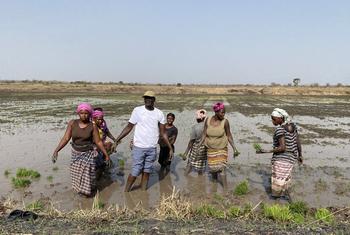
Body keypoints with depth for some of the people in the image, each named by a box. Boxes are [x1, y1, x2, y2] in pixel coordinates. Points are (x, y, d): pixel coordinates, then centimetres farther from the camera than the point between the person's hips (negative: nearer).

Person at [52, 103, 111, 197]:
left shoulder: (93, 126, -13)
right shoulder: (72, 123, -9)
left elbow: (98, 142, -8)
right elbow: (66, 138, -9)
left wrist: (106, 154, -8)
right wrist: (56, 150, -17)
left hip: (88, 154, -2)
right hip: (76, 154, 2)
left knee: (88, 175, 6)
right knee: (77, 174, 13)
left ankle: (90, 190, 33)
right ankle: (80, 189, 39)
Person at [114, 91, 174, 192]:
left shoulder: (159, 113, 2)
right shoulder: (137, 110, -5)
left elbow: (163, 133, 6)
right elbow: (129, 127, -2)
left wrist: (170, 148, 2)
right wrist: (117, 140, -8)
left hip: (152, 149, 3)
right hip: (139, 147, -3)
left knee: (146, 172, 12)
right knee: (135, 172, 1)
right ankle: (125, 193, 17)